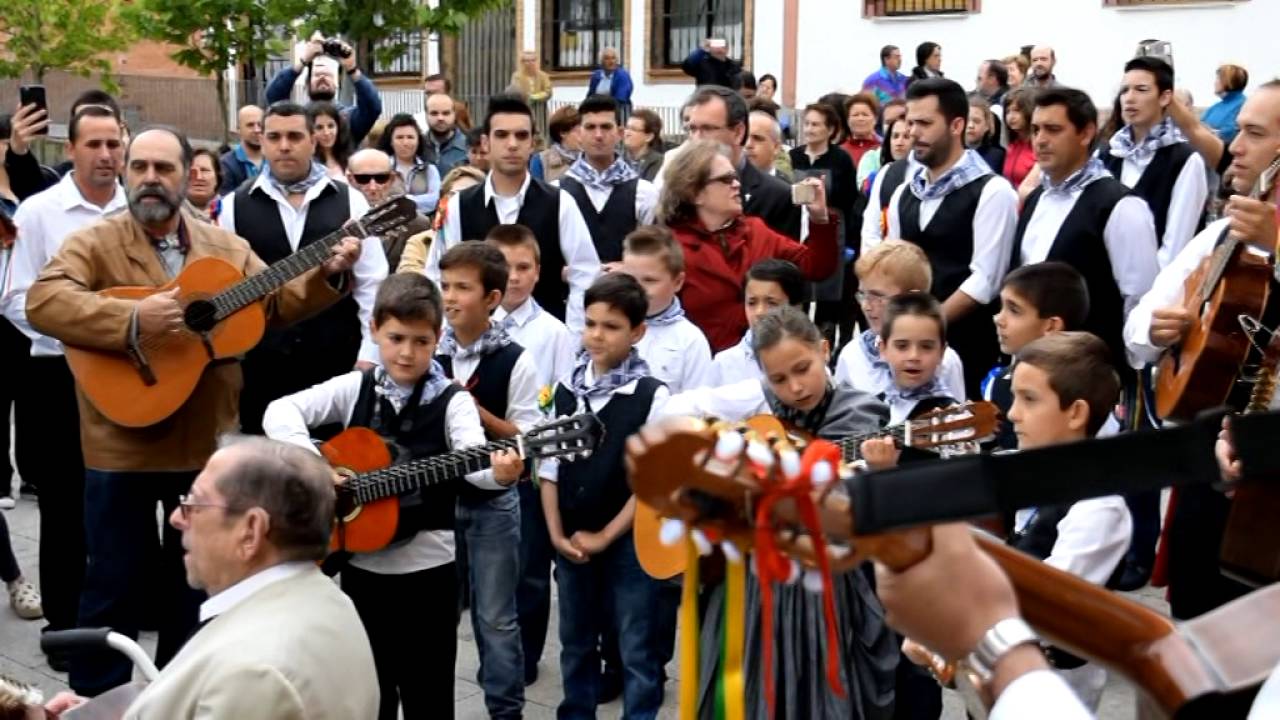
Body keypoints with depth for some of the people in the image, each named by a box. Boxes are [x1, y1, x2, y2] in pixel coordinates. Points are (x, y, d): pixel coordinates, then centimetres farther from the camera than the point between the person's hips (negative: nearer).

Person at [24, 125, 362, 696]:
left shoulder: (226, 247, 8)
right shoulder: (94, 244, -7)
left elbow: (277, 302, 10)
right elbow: (42, 301, -22)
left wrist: (329, 274, -8)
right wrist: (133, 321, -31)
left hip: (205, 443, 4)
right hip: (123, 446, -4)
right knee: (114, 583, 5)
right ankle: (94, 700, 20)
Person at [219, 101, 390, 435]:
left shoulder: (349, 201, 3)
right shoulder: (235, 205, 5)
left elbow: (372, 283, 1)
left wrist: (368, 356, -4)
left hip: (336, 358, 0)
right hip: (261, 361, 1)